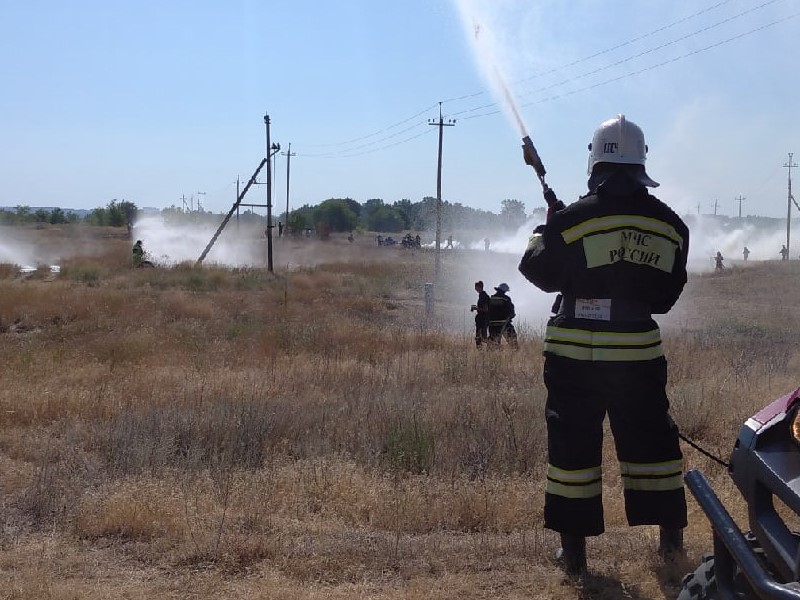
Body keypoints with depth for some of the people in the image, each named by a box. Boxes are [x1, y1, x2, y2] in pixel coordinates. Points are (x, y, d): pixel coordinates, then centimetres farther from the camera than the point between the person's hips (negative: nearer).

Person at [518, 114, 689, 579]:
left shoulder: (573, 220, -11)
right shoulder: (670, 225, 1)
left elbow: (540, 271, 2)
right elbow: (666, 295, 9)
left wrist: (546, 230, 18)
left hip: (576, 353, -2)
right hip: (639, 353, 3)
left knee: (573, 444, 6)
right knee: (651, 440, 15)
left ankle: (574, 550, 9)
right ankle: (671, 539, 22)